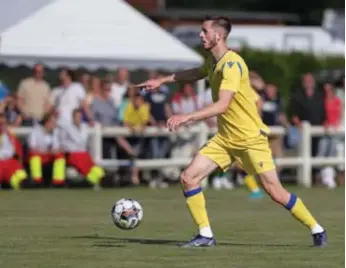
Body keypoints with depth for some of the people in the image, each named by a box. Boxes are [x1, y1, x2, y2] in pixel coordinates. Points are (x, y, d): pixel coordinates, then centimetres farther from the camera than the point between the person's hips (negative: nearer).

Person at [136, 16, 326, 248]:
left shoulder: (232, 64, -21)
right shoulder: (213, 61, 7)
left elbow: (222, 105, -31)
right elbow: (197, 73, 32)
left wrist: (187, 117, -37)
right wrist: (161, 81, 29)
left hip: (250, 137, -8)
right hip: (225, 138, 8)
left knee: (275, 191, -8)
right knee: (188, 178, -4)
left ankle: (317, 230, 9)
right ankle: (205, 235, 4)